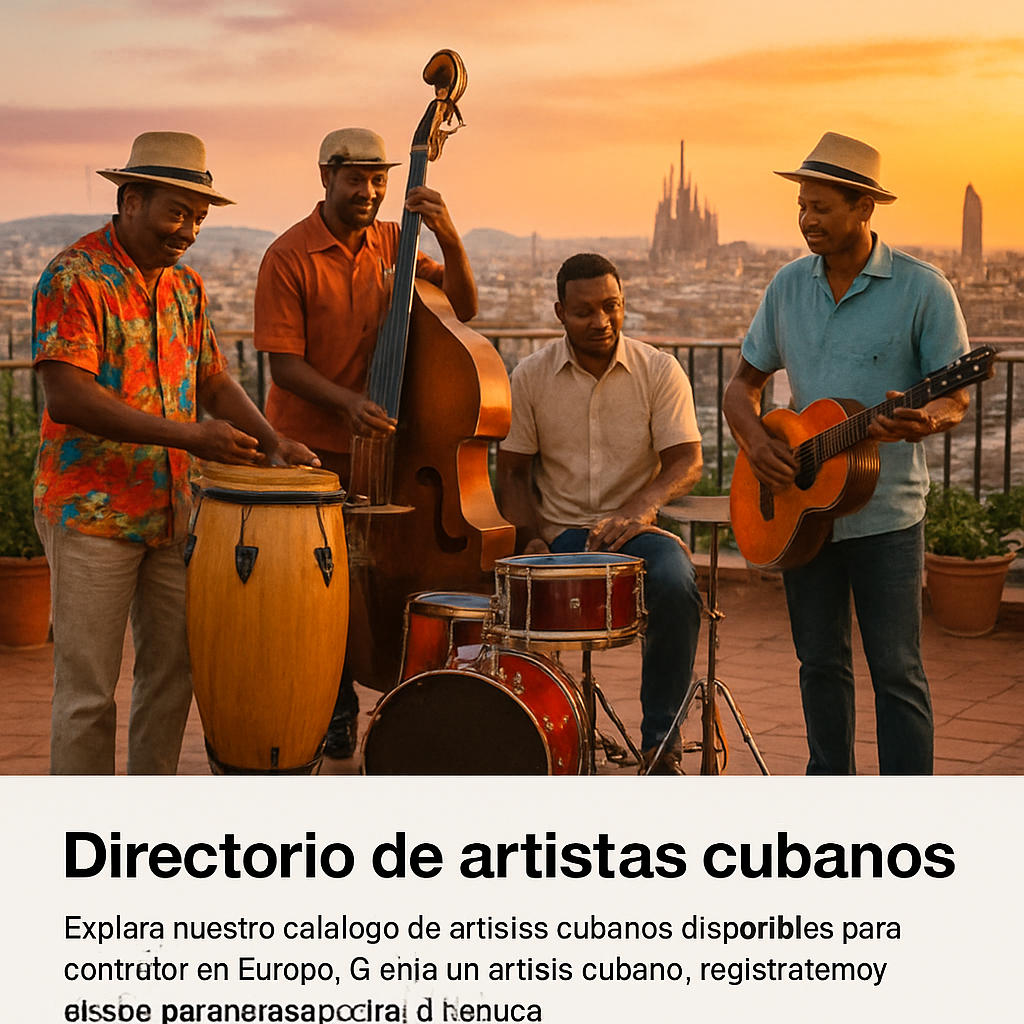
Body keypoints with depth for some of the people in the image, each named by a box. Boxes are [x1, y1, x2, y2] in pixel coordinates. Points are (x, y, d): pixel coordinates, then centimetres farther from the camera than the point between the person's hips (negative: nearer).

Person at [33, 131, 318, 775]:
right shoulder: (75, 278, -12)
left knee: (174, 672, 11)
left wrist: (273, 442, -3)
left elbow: (215, 382, 16)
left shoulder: (186, 287, 12)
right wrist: (188, 437, -26)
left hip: (172, 510, 7)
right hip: (92, 511, -7)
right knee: (88, 690, -1)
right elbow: (68, 397, -22)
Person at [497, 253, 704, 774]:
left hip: (634, 530, -1)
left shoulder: (660, 371, 0)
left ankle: (661, 745, -18)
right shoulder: (531, 375, 3)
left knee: (675, 584, -33)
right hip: (559, 532, 1)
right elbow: (512, 471, 7)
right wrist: (531, 539, -11)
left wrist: (640, 506, -28)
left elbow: (686, 462, -7)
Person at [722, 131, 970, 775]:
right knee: (820, 661, 13)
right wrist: (755, 441, -8)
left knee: (896, 669, -2)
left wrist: (920, 420, -29)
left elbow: (956, 400, -7)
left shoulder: (922, 288, -7)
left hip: (885, 510, -5)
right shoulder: (789, 286, 7)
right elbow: (744, 384, 12)